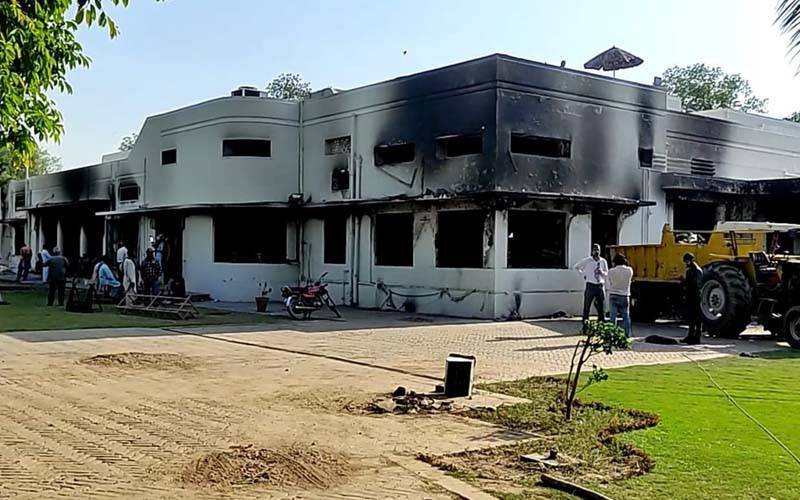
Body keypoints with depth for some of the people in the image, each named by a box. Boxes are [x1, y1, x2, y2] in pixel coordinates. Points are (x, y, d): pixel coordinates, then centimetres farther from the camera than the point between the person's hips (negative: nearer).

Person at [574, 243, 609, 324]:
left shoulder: (603, 261, 4)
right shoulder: (587, 260, -2)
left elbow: (606, 273, 15)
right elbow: (576, 267, 11)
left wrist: (602, 272, -7)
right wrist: (583, 275, 5)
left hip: (600, 286, 2)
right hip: (590, 286, -2)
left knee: (601, 306, 6)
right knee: (587, 306, 0)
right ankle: (585, 321, 8)